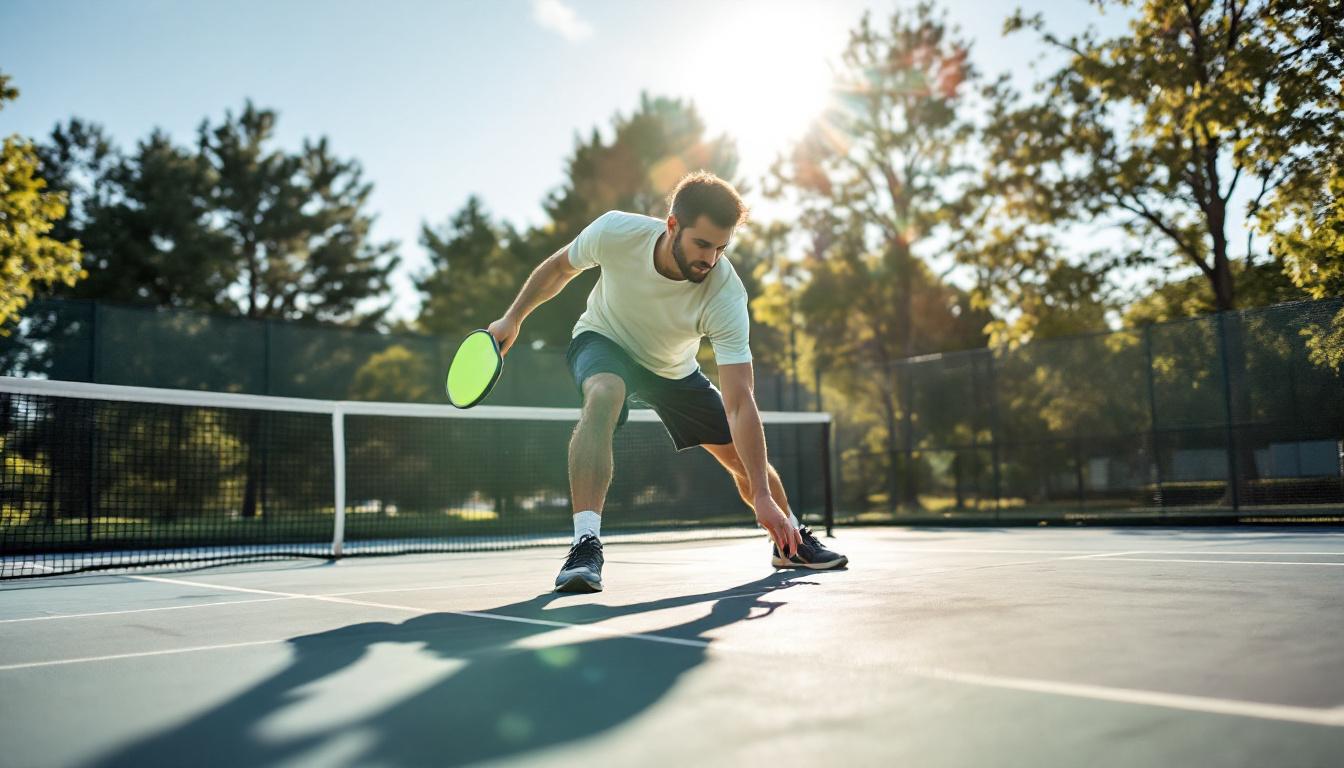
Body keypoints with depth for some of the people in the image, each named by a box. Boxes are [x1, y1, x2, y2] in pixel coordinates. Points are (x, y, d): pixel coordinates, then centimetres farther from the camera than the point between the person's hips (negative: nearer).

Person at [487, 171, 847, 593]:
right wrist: (513, 318, -3)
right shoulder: (615, 231, -33)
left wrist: (763, 496, -41)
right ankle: (586, 545, -39)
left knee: (744, 456, 4)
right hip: (603, 341, -2)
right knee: (603, 396, -39)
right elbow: (559, 267, -9)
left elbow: (739, 403, -37)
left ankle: (791, 542, 34)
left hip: (674, 370, 2)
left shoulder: (726, 297, -35)